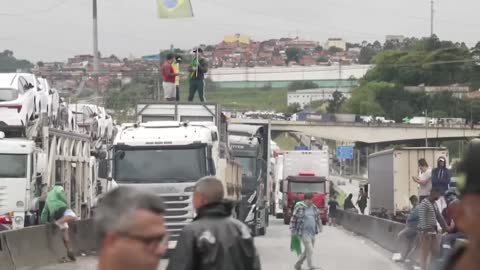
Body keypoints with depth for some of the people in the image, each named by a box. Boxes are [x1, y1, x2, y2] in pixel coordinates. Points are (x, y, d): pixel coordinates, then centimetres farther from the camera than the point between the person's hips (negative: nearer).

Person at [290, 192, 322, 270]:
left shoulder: (314, 207, 8)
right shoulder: (300, 208, -10)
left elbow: (318, 218, 21)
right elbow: (293, 219, -6)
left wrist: (320, 227, 17)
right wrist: (293, 232, -6)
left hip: (312, 232, 7)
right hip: (304, 233, -7)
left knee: (307, 250, 14)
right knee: (310, 250, -13)